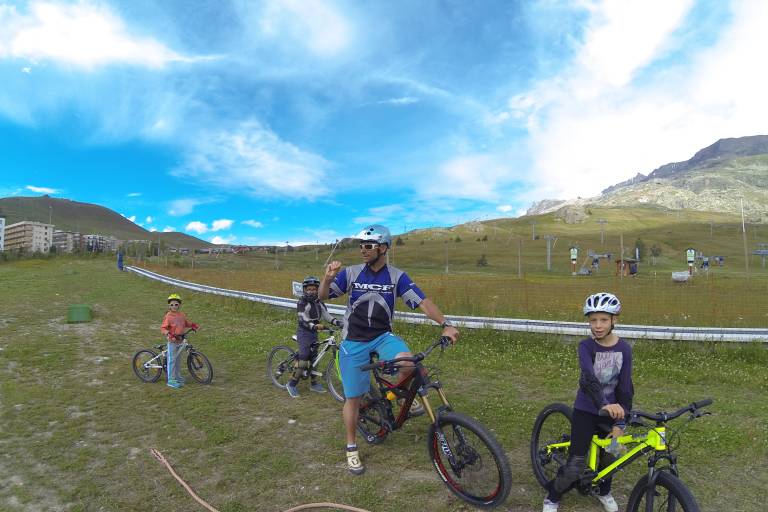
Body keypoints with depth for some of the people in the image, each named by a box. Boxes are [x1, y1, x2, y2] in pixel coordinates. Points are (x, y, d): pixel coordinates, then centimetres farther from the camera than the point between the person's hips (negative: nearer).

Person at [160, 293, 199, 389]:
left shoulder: (182, 315, 4)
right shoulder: (168, 316, -14)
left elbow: (186, 323, 21)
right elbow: (163, 328, -18)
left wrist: (193, 325, 5)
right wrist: (168, 334, -34)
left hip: (180, 340, 6)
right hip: (172, 341, -6)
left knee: (177, 360, 18)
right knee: (172, 360, -2)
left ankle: (178, 377, 30)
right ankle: (171, 380, 4)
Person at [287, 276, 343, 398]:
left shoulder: (319, 302, 7)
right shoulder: (302, 303, -12)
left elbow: (326, 315, 3)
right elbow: (304, 319, -24)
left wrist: (338, 322, -12)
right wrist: (315, 326, -42)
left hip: (314, 332, 6)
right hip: (304, 332, -6)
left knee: (313, 357, 11)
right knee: (303, 357, -12)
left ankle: (314, 383, 21)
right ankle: (292, 384, -2)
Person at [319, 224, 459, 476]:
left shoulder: (397, 276, -6)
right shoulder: (351, 273, -6)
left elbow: (422, 301, -11)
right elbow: (323, 296, -4)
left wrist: (445, 324, -24)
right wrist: (328, 278, -26)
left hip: (383, 336, 0)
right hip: (354, 341, 0)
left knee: (407, 363, -30)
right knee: (353, 398, 4)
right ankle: (351, 448, 26)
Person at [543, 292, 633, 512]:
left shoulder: (624, 349, -8)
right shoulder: (586, 346, -15)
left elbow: (625, 387, -7)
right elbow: (589, 378, -30)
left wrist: (620, 424, -11)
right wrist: (604, 404, -48)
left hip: (611, 410, 3)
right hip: (586, 410, -3)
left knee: (609, 457, 16)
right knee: (575, 467, -5)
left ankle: (604, 491, 48)